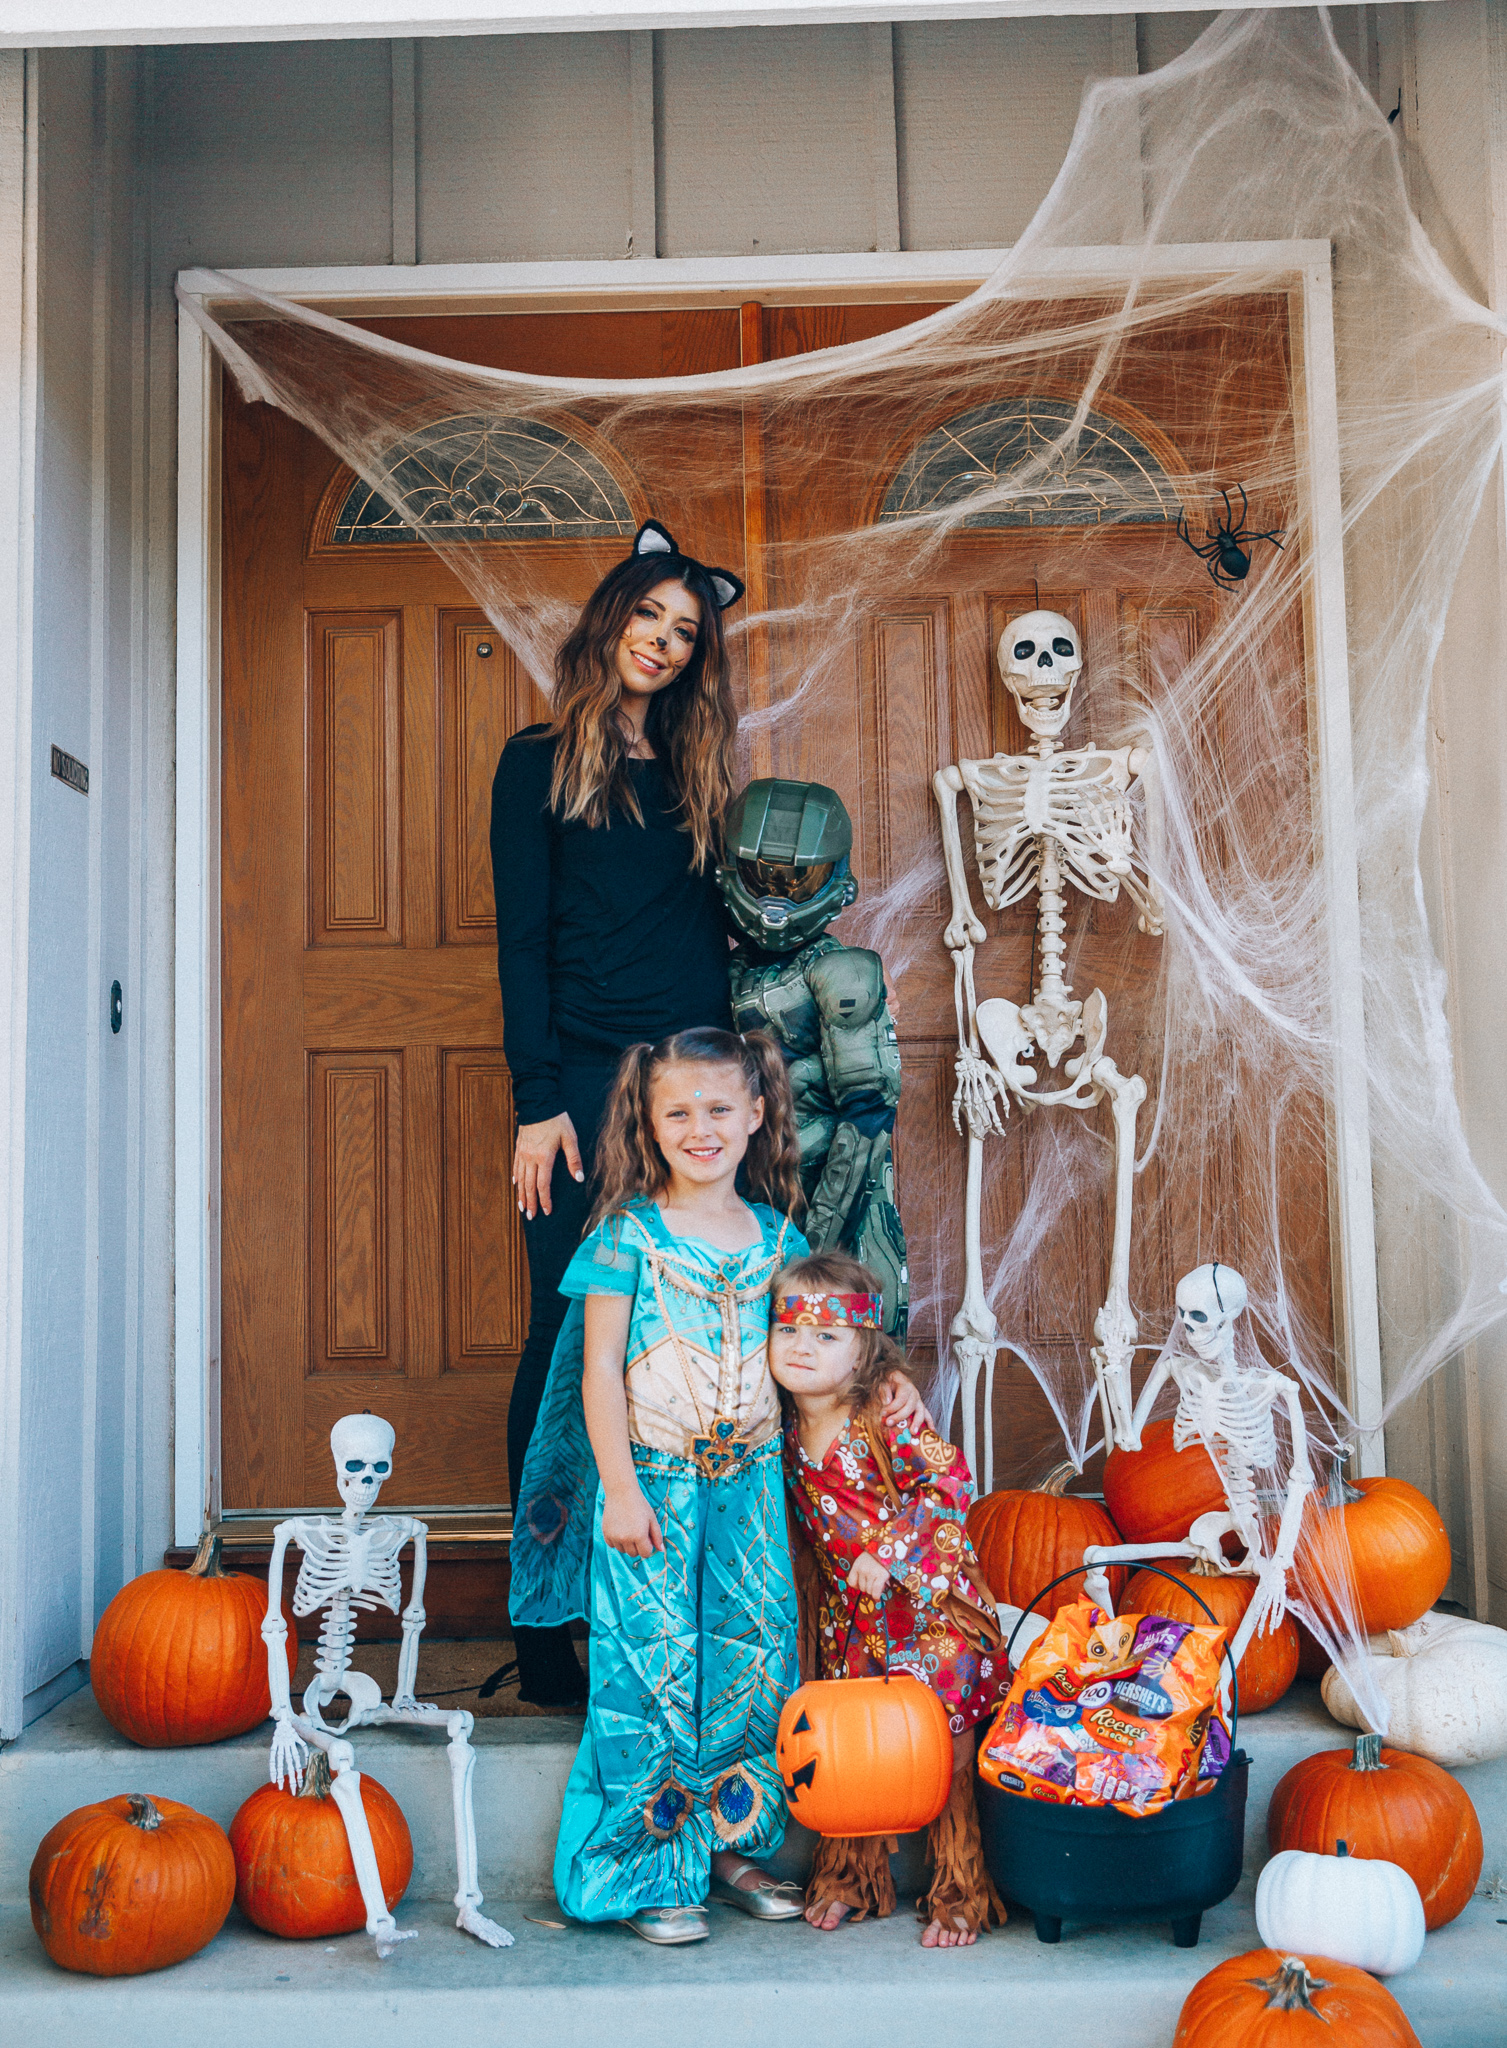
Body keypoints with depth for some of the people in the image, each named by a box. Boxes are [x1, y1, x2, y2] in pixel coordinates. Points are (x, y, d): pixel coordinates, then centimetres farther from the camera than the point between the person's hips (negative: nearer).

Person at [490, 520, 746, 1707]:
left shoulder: (697, 773, 19)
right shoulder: (542, 763, 6)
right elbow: (522, 942, -1)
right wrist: (537, 1103, -10)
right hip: (588, 1082, -4)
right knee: (572, 1342, -4)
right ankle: (547, 1637, 4)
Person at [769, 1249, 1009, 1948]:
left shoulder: (885, 1419, -19)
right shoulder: (792, 1430, 0)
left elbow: (949, 1482, -22)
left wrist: (887, 1552, -26)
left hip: (927, 1603, -6)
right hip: (851, 1613, 6)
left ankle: (959, 1897, 12)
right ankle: (850, 1879, 27)